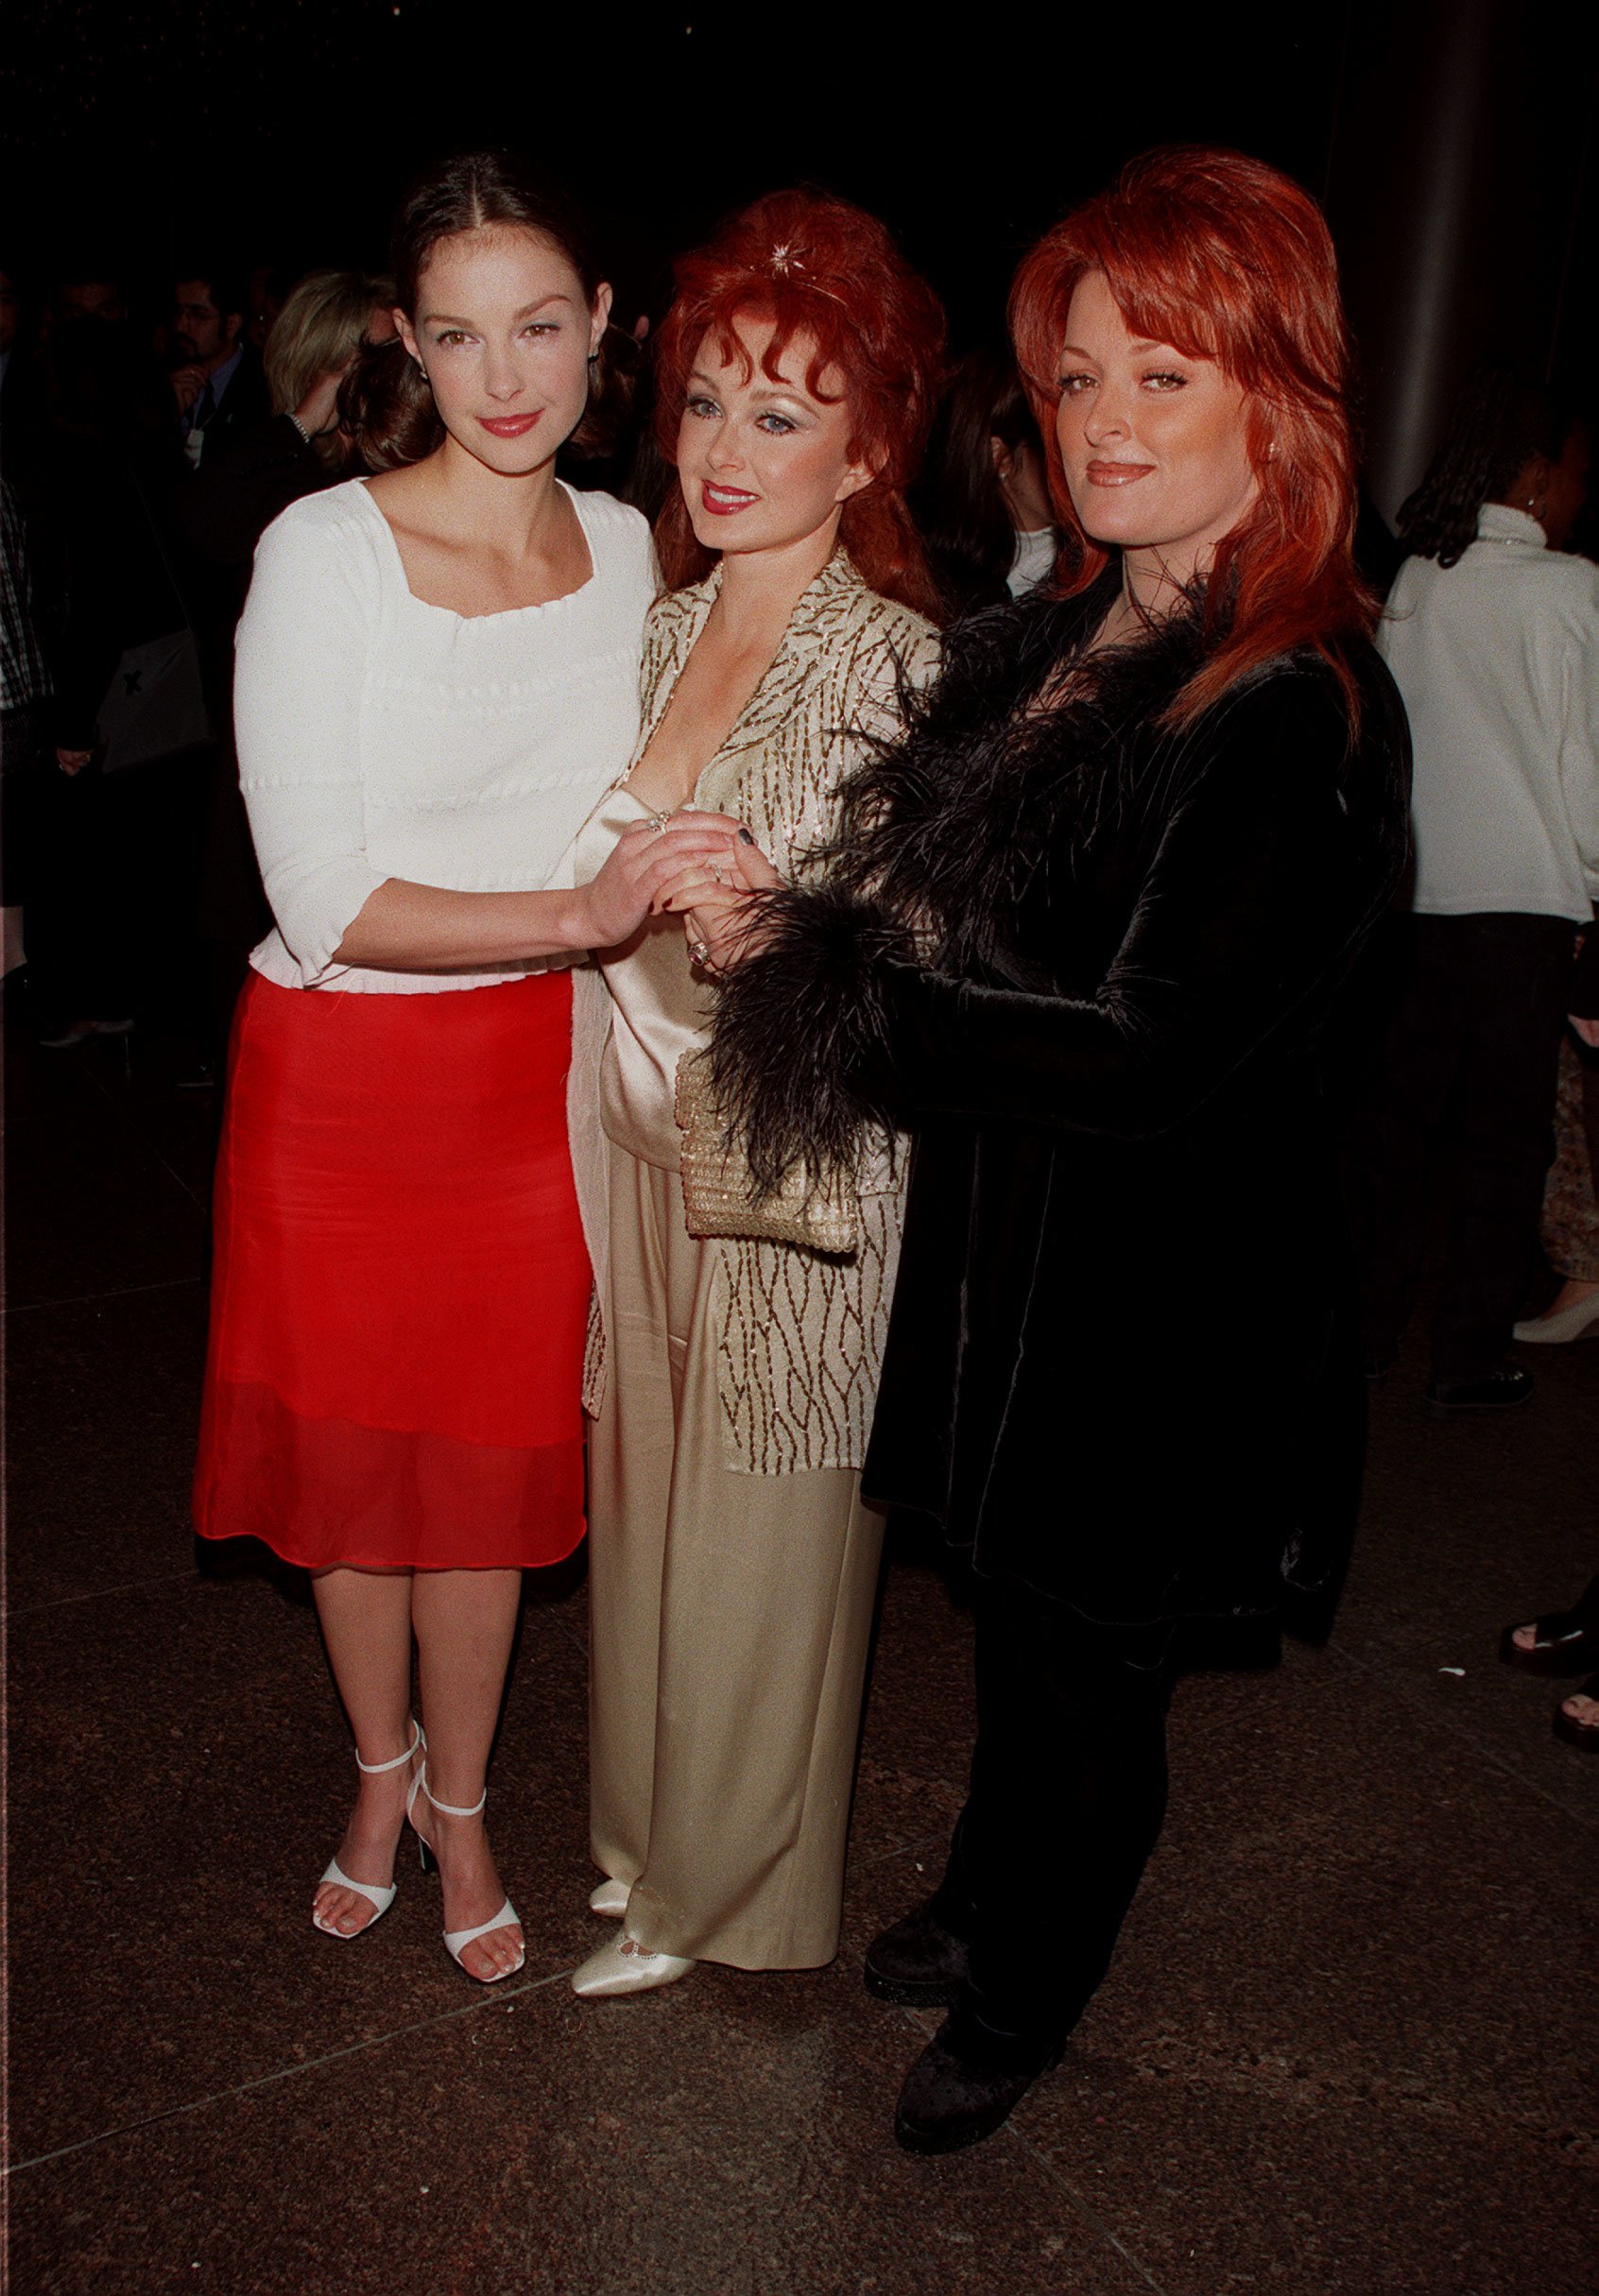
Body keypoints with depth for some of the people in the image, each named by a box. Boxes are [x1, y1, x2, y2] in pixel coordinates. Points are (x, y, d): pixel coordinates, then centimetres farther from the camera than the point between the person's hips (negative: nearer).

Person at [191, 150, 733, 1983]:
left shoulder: (624, 545, 1)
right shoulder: (324, 552, -14)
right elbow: (329, 897, -18)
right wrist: (582, 913, -26)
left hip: (532, 1076, 3)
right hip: (343, 1081, -3)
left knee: (490, 1456, 14)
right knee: (351, 1449, 15)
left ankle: (459, 1807, 38)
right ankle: (380, 1768, 43)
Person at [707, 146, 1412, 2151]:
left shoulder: (1298, 714, -22)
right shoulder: (1052, 643, 3)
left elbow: (1147, 1054, -25)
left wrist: (825, 977, -21)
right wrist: (821, 926, -9)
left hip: (1152, 1298, -7)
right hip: (1004, 1242, 7)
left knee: (1084, 1668, 15)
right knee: (1015, 1625, 26)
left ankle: (1021, 2000, 42)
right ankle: (990, 1897, 52)